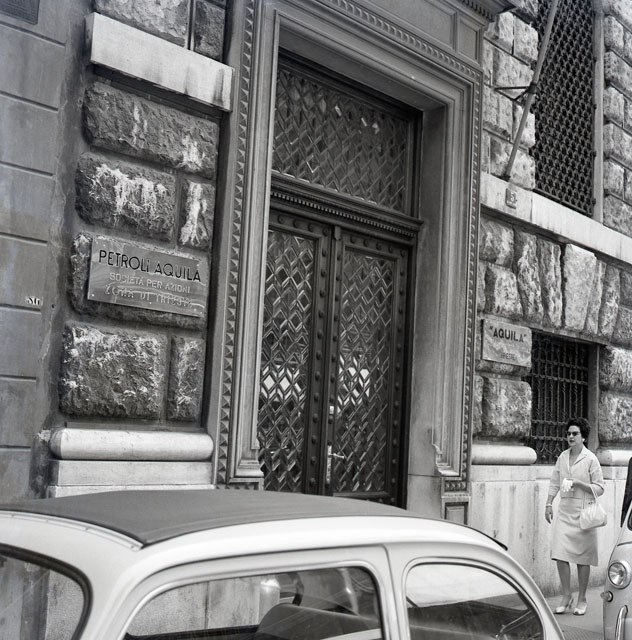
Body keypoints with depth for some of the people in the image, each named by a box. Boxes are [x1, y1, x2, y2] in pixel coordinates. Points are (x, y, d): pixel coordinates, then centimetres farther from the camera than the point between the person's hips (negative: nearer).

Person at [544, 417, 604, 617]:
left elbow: (599, 488, -4)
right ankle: (566, 596, 12)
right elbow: (554, 482, 17)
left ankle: (581, 600, 16)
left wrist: (578, 483, -16)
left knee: (582, 558, 3)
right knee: (560, 555, -3)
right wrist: (548, 504, 10)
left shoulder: (590, 459, -5)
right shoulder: (563, 456, 9)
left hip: (583, 513, -4)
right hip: (564, 511, 4)